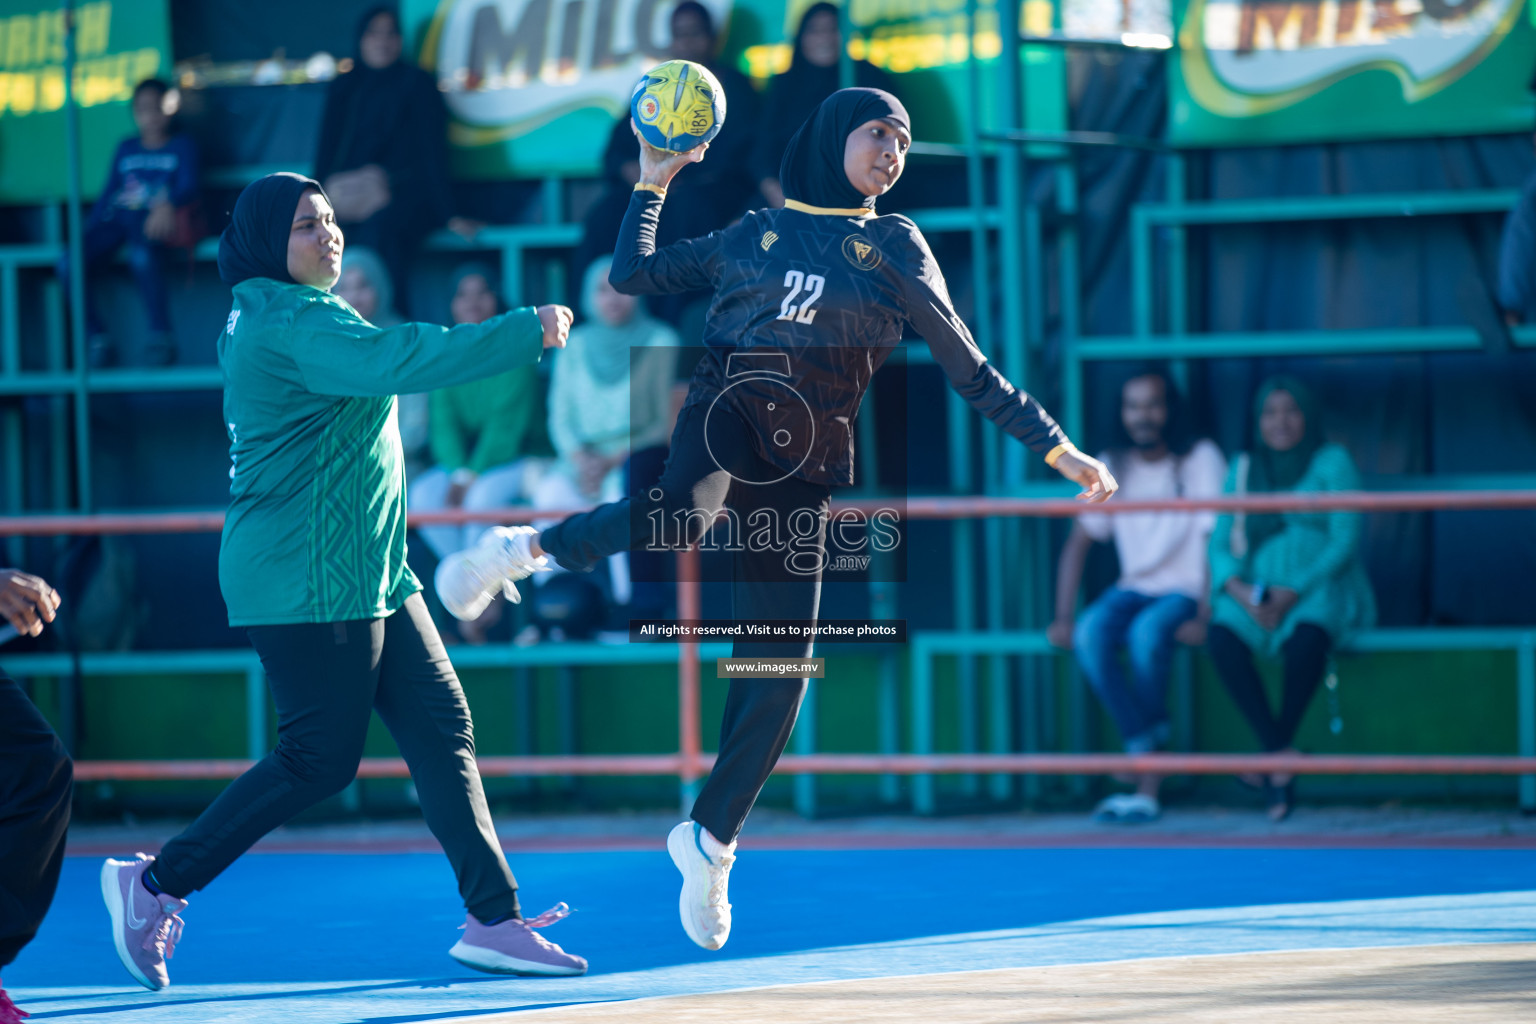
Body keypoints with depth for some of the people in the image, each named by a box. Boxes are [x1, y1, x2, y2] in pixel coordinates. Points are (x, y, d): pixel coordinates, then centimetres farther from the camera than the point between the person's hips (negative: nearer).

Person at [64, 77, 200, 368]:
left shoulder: (182, 147, 13)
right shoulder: (126, 149, 27)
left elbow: (188, 188, -3)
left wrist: (168, 204, -27)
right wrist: (86, 231, 11)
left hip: (151, 222, -5)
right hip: (116, 219, 5)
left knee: (142, 257, -43)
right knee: (68, 265, -25)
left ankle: (161, 338, -30)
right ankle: (97, 340, -17)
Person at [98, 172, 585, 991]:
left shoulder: (284, 317, 17)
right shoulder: (291, 325, -17)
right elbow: (401, 362, -29)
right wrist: (526, 333, -25)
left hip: (369, 572, 11)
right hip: (307, 578, -11)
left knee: (442, 728, 3)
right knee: (320, 760, -6)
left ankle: (494, 920, 2)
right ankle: (155, 885, 6)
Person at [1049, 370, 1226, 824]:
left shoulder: (1200, 459, -6)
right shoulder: (1112, 467, 6)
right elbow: (1078, 542, 6)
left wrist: (1204, 616, -24)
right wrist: (1063, 616, -6)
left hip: (1185, 591, -4)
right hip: (1134, 589, 4)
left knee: (1148, 632, -37)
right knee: (1091, 634, -30)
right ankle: (1149, 756, -31)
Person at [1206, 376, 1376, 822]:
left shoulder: (1332, 463, 4)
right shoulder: (1243, 470, 16)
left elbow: (1345, 541, -5)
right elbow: (1220, 543, 11)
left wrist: (1293, 592, -16)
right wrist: (1239, 589, -12)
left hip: (1321, 588, -3)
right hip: (1256, 593, 3)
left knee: (1306, 639, -38)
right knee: (1223, 639, -31)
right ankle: (1281, 755, -28)